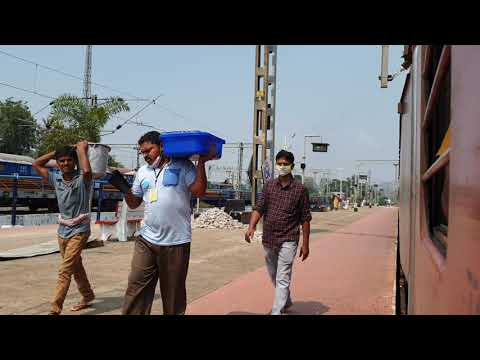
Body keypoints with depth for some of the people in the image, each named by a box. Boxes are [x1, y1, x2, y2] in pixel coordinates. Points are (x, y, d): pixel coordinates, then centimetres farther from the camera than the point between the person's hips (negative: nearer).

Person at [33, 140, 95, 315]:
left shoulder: (82, 179, -14)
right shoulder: (56, 178, 2)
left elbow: (87, 170, -38)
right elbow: (36, 164, 6)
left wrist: (81, 149, -23)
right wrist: (55, 152, 0)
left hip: (79, 230, -7)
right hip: (63, 230, 7)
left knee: (65, 270, -10)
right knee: (76, 267, 19)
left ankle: (55, 309, -8)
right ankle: (88, 295, 36)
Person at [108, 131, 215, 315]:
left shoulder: (183, 165, -1)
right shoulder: (142, 172, 15)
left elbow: (199, 191, -9)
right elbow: (133, 203, 20)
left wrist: (201, 162, -14)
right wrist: (124, 188, 3)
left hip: (176, 242, -4)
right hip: (146, 239, 4)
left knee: (173, 292, 8)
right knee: (136, 287, 3)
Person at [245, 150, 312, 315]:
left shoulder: (300, 189, -6)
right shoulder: (269, 185, 4)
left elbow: (305, 218, -3)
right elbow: (259, 208, -1)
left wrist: (305, 244, -4)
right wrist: (251, 226, -19)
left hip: (288, 240, -5)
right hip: (268, 239, 5)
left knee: (282, 279, -8)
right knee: (274, 276, 21)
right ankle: (286, 302, 44)